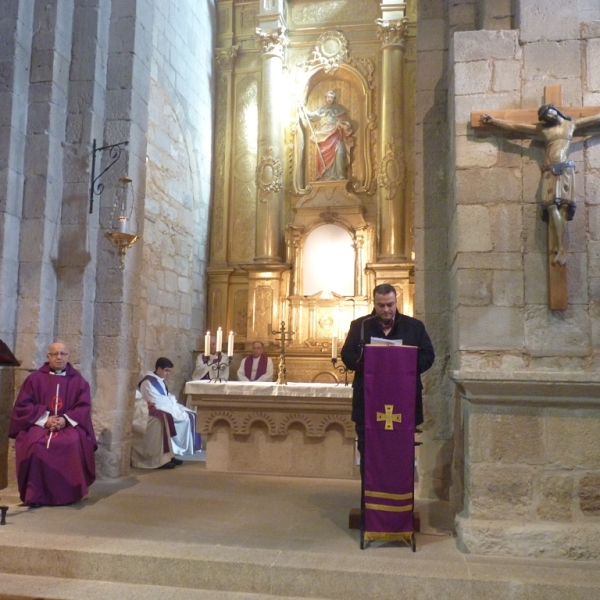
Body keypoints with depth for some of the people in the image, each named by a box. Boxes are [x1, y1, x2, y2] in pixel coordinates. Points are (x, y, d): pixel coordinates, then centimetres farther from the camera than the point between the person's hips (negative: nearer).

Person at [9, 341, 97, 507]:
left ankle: (70, 493, -17)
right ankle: (34, 494, -21)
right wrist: (44, 419, -15)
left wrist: (66, 419, -17)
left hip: (69, 424, 0)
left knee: (74, 444, -32)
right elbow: (22, 405, -1)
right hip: (38, 424, 0)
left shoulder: (78, 381, 7)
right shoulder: (35, 378, 5)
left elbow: (84, 407, 1)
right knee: (36, 445, -33)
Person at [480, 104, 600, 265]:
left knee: (563, 205, -12)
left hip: (565, 169, -1)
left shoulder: (572, 124, 18)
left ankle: (561, 246, -16)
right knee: (551, 206, -14)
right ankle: (561, 246, -14)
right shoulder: (542, 128, 16)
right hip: (549, 171, 1)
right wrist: (493, 120, 16)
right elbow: (514, 126, 17)